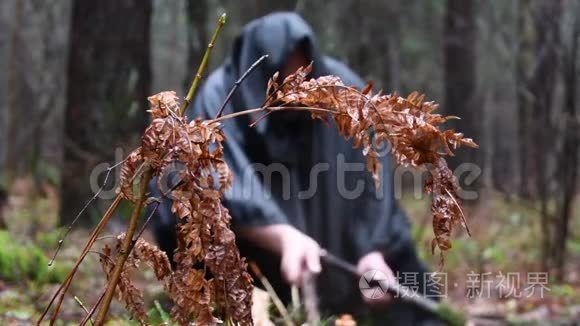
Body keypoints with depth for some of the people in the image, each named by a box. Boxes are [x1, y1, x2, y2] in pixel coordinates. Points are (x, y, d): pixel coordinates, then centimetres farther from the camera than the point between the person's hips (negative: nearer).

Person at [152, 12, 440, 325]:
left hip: (325, 223, 1)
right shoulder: (220, 97, -27)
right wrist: (285, 237, -53)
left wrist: (372, 250, -37)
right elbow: (229, 190, -37)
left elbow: (370, 178, -22)